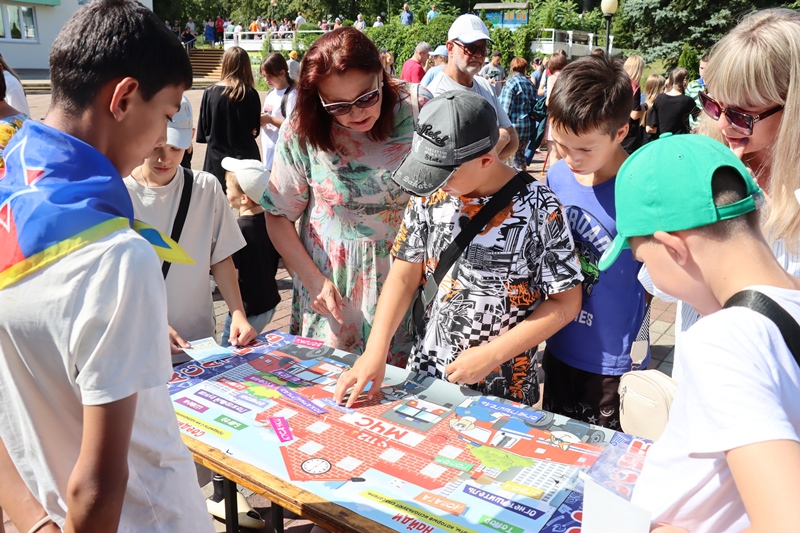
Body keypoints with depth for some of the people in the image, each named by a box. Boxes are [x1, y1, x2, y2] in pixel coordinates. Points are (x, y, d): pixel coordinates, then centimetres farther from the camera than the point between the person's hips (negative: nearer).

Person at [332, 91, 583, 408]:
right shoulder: (430, 196, -6)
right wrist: (375, 350, -11)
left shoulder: (539, 209, -17)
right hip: (425, 374, 4)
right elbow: (404, 276, 0)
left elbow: (566, 302, -11)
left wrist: (491, 355, -17)